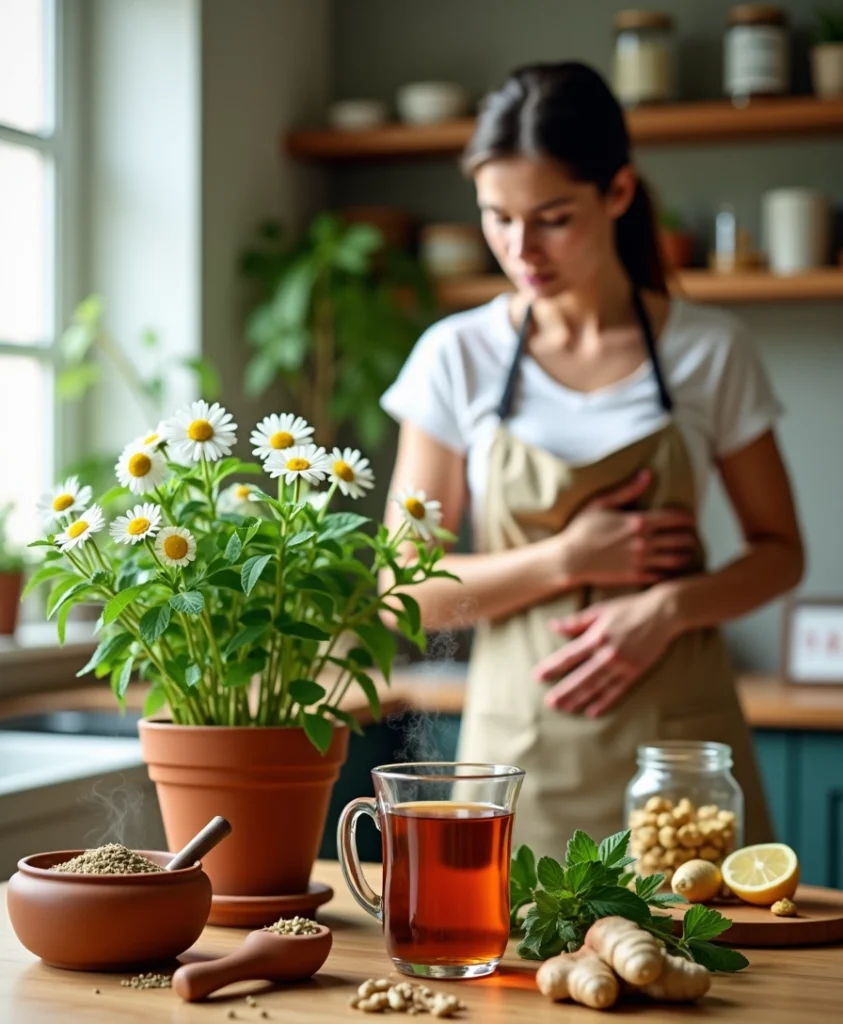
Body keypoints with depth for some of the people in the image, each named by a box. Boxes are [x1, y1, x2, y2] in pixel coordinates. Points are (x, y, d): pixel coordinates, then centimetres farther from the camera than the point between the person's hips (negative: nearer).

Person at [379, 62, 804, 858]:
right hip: (522, 740, 0)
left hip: (677, 737, 0)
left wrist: (670, 606, -11)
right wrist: (568, 561, -13)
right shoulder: (457, 358, 0)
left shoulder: (709, 352, -1)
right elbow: (406, 592, 0)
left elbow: (779, 552, 7)